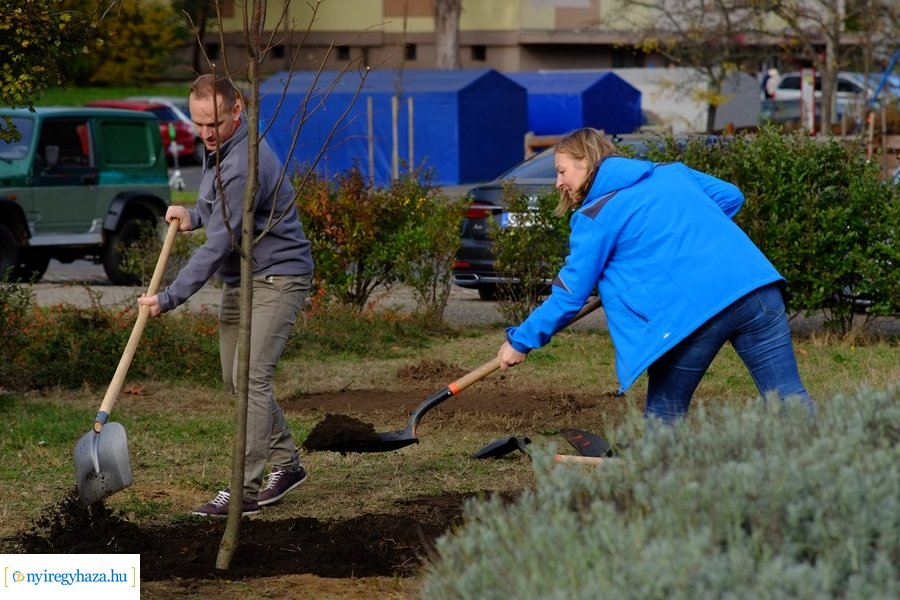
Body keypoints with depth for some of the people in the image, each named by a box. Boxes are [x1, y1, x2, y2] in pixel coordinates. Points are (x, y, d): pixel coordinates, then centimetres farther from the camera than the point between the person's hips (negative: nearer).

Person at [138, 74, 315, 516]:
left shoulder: (244, 164, -27)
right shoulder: (218, 148, 5)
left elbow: (219, 244, -28)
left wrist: (169, 298, -28)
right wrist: (194, 215, 7)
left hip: (277, 277, -10)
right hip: (240, 279, 10)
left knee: (250, 378, -18)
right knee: (237, 380, 14)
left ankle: (245, 490, -19)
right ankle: (287, 464, 27)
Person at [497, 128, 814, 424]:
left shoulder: (595, 216, 7)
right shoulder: (673, 173, 23)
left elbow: (570, 294, 9)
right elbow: (730, 195, 29)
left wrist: (520, 341, 20)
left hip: (692, 311, -5)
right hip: (756, 283, 5)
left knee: (663, 415, 13)